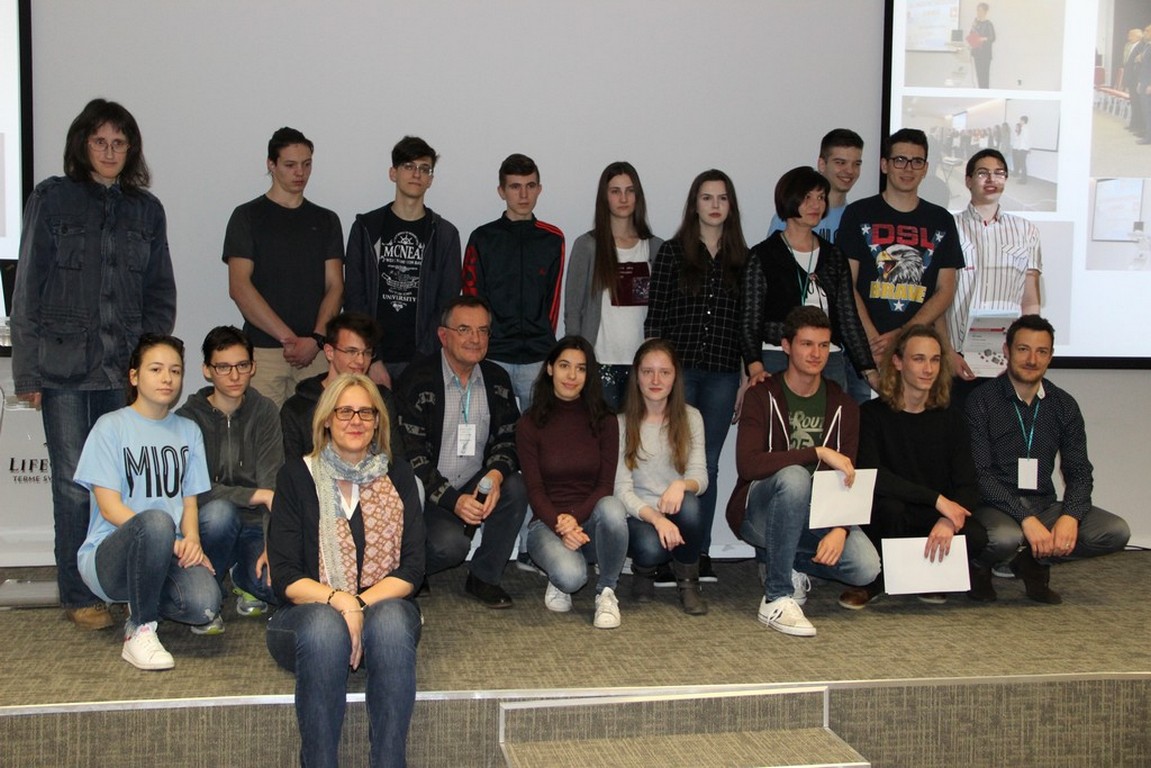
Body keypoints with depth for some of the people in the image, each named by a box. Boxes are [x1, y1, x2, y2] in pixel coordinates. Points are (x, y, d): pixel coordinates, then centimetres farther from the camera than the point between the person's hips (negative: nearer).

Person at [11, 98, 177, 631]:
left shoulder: (146, 210, 11)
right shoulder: (52, 199, 2)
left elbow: (160, 292, 14)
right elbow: (27, 287, 0)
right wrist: (27, 371, -5)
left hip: (126, 368, 3)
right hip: (64, 366, -2)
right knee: (74, 484, 1)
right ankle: (79, 596, 12)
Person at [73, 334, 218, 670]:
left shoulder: (188, 431, 14)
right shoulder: (111, 426, -1)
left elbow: (190, 500, 10)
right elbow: (109, 506, -8)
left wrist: (191, 540, -12)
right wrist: (167, 539, -20)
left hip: (169, 554, 4)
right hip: (109, 554, -4)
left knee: (204, 604, -30)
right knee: (156, 521, -38)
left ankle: (141, 601, 5)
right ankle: (141, 630, -19)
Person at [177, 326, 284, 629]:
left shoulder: (264, 412, 0)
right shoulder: (188, 418, -6)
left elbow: (272, 484, -10)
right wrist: (255, 495, -23)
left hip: (253, 528, 2)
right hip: (204, 525, -2)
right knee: (219, 511, -37)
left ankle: (243, 577, 14)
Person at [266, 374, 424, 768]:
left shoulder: (397, 475, 8)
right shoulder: (298, 474, 3)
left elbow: (411, 571, 1)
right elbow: (284, 577, -4)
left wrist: (361, 604, -17)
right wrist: (339, 600, -22)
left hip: (383, 606, 1)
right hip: (309, 612, -1)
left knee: (392, 619, -34)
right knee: (324, 626, -37)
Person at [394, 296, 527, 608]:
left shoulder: (497, 379, 6)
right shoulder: (416, 380, -11)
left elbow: (508, 439, 5)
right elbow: (410, 454, -14)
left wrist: (495, 475, -19)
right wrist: (453, 500, -22)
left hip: (477, 487, 5)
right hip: (428, 496, -5)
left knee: (515, 488, -25)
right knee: (450, 543, -31)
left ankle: (484, 577, -6)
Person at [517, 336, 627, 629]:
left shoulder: (604, 421, 3)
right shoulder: (530, 424, 0)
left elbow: (606, 485, -2)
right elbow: (534, 490, -4)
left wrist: (575, 518, -20)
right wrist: (560, 526, -21)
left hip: (590, 519, 2)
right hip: (548, 522, -2)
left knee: (612, 507, -36)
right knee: (571, 576, -34)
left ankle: (607, 593, -12)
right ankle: (558, 581, 7)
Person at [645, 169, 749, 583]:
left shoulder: (743, 259, 9)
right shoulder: (672, 253, 2)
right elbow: (655, 317, 0)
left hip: (722, 374, 2)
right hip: (678, 370, -2)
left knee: (708, 463, 7)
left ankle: (700, 552, 15)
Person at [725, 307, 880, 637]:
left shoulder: (842, 407, 5)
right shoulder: (762, 396, -7)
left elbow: (849, 479, -1)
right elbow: (748, 464, -23)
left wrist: (840, 528, -20)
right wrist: (819, 453, -27)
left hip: (812, 515, 4)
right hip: (758, 511, -4)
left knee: (866, 566, -22)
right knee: (793, 477, -37)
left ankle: (777, 561, 7)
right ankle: (776, 600, -27)